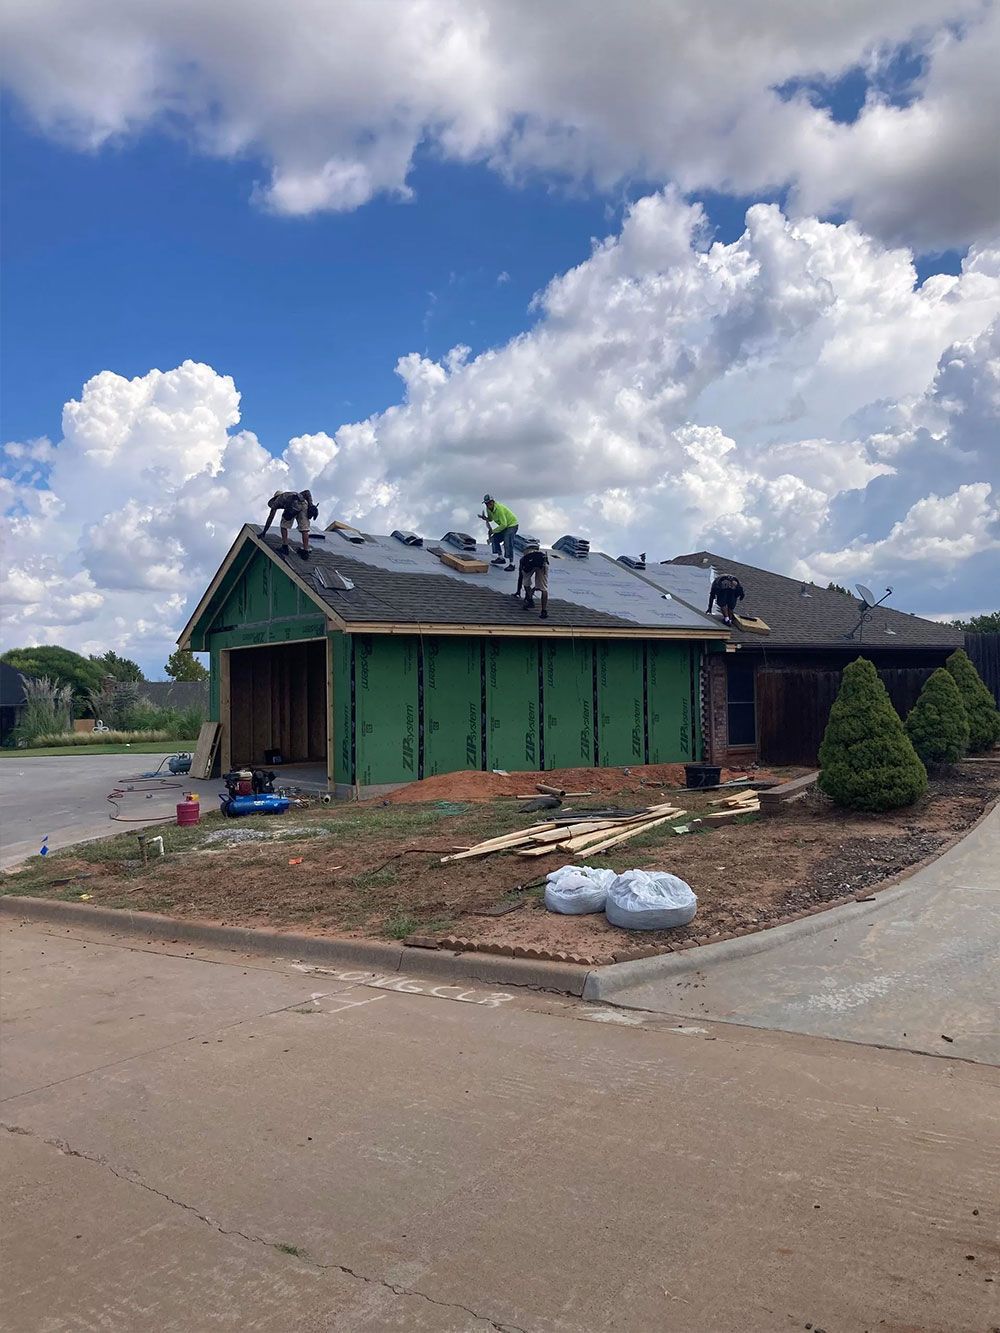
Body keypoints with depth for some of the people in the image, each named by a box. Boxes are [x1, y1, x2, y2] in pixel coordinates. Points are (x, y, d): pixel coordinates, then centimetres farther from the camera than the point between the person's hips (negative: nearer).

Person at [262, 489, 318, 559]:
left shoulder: (277, 500, 36)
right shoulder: (296, 494, 46)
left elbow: (270, 517, 35)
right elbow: (307, 492, 29)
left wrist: (264, 532, 40)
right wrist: (311, 505, 17)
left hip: (292, 505, -3)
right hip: (304, 504, 3)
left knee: (284, 525, 17)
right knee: (304, 528, 9)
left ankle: (285, 548, 13)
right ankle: (306, 551, 5)